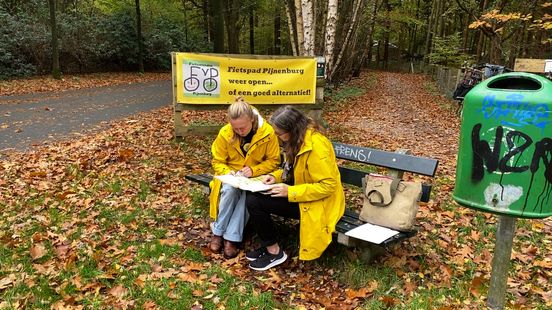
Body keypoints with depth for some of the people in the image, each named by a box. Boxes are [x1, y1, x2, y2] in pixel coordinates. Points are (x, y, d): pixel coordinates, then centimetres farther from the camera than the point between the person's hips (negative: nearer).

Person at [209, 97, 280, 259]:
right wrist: (227, 172, -24)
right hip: (232, 176, 1)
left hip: (256, 176, -1)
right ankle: (218, 232, -13)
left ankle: (232, 237, -22)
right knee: (229, 190, -33)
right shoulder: (224, 133, -15)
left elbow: (273, 160, -8)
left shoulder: (268, 132, -19)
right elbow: (217, 161, -3)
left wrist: (254, 170, -24)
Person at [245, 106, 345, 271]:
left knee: (254, 201, -16)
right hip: (300, 193, 9)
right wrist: (275, 176, -2)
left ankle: (275, 252, 2)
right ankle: (269, 246, 12)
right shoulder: (297, 138, 2)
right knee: (252, 197, -3)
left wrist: (290, 192, -26)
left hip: (319, 202, -9)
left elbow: (328, 185, -26)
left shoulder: (316, 145, -26)